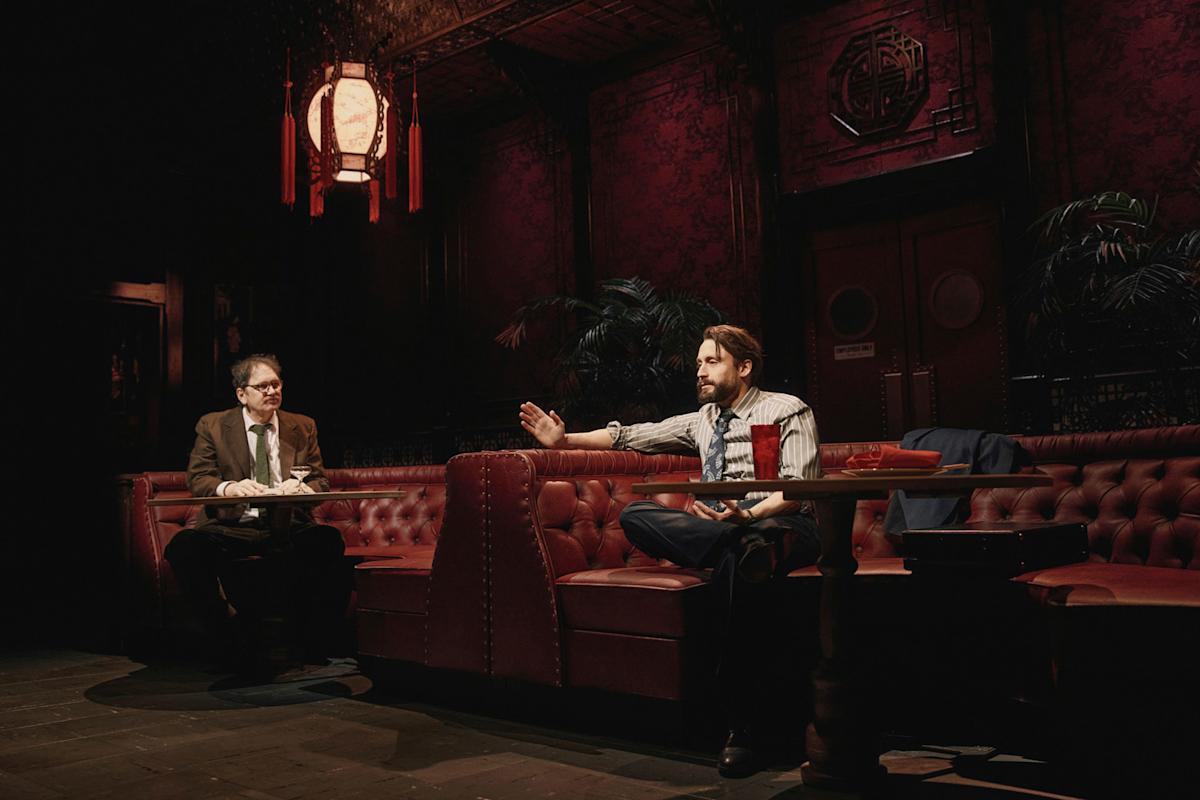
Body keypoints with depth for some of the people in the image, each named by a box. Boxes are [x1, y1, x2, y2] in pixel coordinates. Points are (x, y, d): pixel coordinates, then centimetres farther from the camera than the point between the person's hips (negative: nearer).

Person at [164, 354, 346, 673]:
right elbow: (196, 479, 1)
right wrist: (228, 487, -22)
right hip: (230, 526, 0)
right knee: (184, 546, -32)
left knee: (328, 541, -32)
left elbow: (321, 482, 11)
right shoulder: (213, 425, 10)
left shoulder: (303, 427, 14)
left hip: (288, 527, 0)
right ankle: (235, 639, -17)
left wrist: (301, 487, -15)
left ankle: (313, 645, -17)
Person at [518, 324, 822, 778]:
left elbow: (799, 487, -8)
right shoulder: (703, 420, 27)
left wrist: (747, 514, -27)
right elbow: (634, 435, 28)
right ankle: (749, 547, -39)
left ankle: (743, 727, -37)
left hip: (780, 523, -5)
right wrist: (565, 441, 19)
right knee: (635, 514, -19)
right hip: (715, 525, 6)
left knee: (735, 564, -41)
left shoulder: (787, 410, 6)